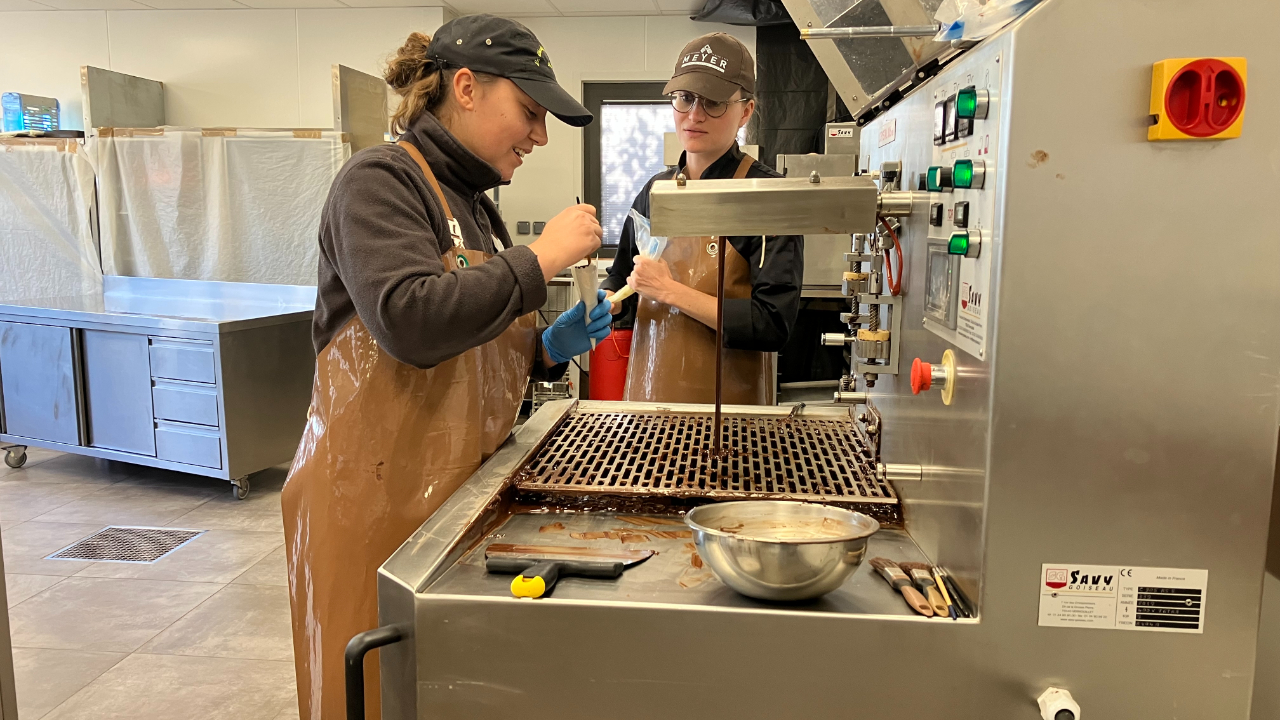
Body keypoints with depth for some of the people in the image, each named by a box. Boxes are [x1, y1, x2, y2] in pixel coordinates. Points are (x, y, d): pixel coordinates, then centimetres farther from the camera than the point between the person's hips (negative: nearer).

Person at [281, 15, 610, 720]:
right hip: (377, 496, -7)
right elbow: (411, 321, -27)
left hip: (463, 490, 8)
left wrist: (547, 348, 3)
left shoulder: (475, 203, 14)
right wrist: (542, 258, -19)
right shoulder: (381, 179, -10)